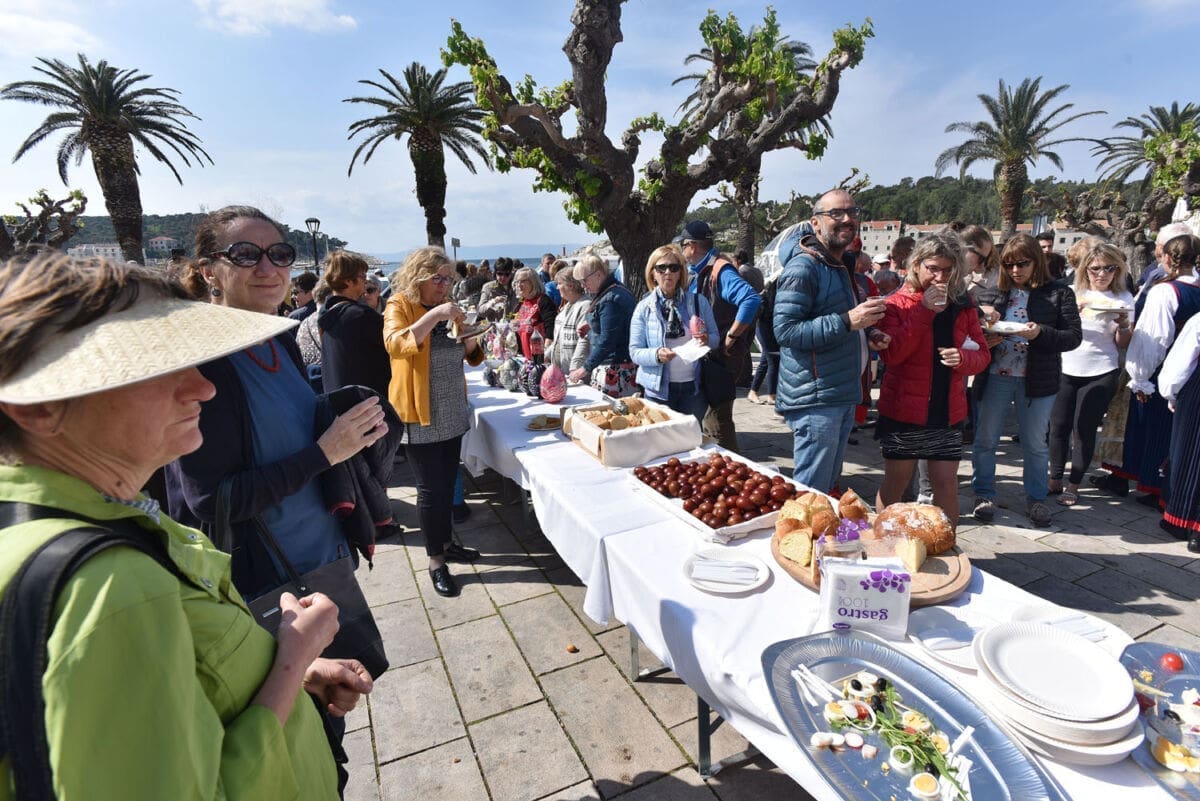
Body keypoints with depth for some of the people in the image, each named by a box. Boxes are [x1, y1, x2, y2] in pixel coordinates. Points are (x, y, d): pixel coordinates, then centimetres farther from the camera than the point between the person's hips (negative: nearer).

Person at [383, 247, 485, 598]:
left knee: (448, 484, 16)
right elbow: (394, 344, -28)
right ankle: (435, 561, 15)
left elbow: (467, 354, 18)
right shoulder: (399, 306, -8)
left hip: (452, 412, 6)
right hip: (420, 415, -6)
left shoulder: (445, 308, 11)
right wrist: (434, 315, -34)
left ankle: (445, 543, 32)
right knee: (431, 490, 2)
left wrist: (471, 338, -4)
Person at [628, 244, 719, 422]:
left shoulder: (699, 302, 4)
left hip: (693, 387, 2)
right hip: (658, 388, -1)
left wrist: (706, 340, -14)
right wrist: (656, 355, -22)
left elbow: (716, 338, 9)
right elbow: (634, 351, -3)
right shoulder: (644, 307, 0)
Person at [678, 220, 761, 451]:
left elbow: (752, 300, -33)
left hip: (721, 358, -10)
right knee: (708, 415, 20)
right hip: (705, 355, 10)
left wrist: (730, 336, -26)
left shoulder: (720, 271, -18)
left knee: (718, 421, -4)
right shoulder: (700, 272, 12)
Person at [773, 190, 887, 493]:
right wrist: (847, 321, -27)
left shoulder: (841, 266, 18)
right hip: (816, 399, -10)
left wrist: (867, 338, 11)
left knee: (829, 486, 20)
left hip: (844, 397, 10)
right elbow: (785, 330, -23)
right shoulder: (803, 267, -14)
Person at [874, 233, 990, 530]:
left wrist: (963, 358, -14)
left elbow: (982, 354, 9)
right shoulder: (897, 304, -5)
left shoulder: (962, 305, 6)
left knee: (947, 485, 6)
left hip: (948, 412, 3)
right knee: (895, 483, 8)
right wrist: (924, 310, -22)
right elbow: (890, 354, -19)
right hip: (903, 411, -3)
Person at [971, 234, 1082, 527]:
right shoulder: (992, 293, 4)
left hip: (1037, 380, -1)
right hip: (995, 377, 1)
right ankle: (984, 494, 23)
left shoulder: (1058, 293, 1)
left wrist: (1040, 333, -20)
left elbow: (1074, 336, -4)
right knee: (985, 438, 7)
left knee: (1035, 443, 11)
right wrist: (985, 336, -12)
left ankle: (1036, 498, 27)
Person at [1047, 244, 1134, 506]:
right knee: (1059, 425, 4)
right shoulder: (1073, 293, 5)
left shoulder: (1123, 298, 4)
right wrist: (1076, 307, -18)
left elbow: (1123, 345, 4)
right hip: (1066, 369, 1)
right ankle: (1055, 480, 16)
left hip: (1101, 373, -1)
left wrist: (1124, 324, -14)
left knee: (1084, 429, 0)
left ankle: (1073, 485, 11)